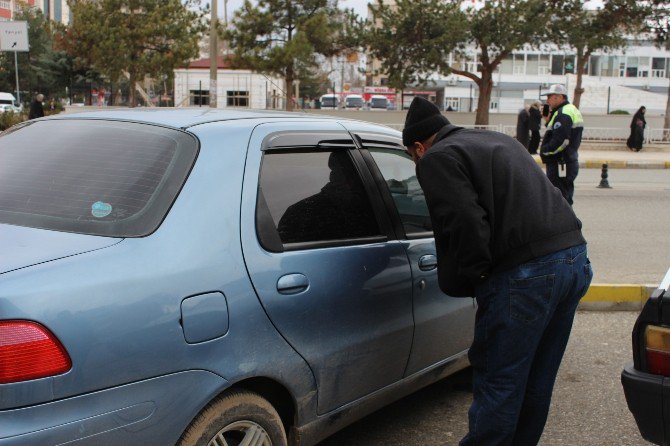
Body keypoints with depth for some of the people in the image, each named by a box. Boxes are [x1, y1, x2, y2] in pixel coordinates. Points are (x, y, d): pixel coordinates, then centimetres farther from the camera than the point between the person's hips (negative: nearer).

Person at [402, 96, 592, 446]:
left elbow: (466, 226, -15)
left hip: (526, 272, -9)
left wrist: (466, 280, -2)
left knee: (497, 382, 2)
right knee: (535, 381, 21)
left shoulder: (436, 159, -2)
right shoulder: (497, 141, 25)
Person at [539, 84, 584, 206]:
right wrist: (549, 121, 7)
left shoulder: (563, 114, -16)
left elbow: (560, 140, -24)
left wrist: (545, 150, -11)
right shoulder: (571, 110, 19)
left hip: (560, 165, -11)